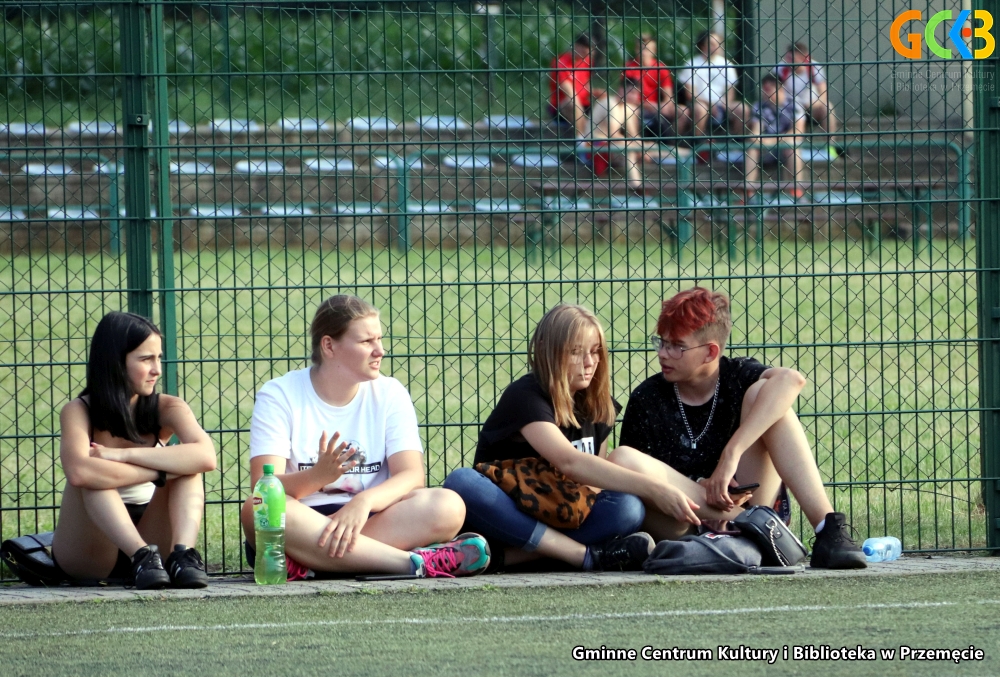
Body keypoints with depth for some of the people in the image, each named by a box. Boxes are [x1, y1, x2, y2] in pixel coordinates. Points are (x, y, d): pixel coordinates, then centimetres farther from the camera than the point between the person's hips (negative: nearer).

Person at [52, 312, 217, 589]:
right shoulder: (79, 412, -12)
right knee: (92, 475, -29)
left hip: (147, 533, 2)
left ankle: (182, 555, -39)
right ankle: (143, 556, -46)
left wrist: (123, 455, -30)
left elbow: (206, 457, -26)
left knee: (187, 461, -18)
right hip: (85, 553, -2)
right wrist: (161, 472, -29)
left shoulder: (166, 408, -4)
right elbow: (79, 473, -36)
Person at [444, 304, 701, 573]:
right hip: (505, 515, -5)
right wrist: (652, 487, -37)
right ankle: (586, 555, -39)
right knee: (461, 482, -37)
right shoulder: (525, 396, -14)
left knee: (628, 508, -24)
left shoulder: (598, 406, 9)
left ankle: (510, 555, -34)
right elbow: (569, 461, -30)